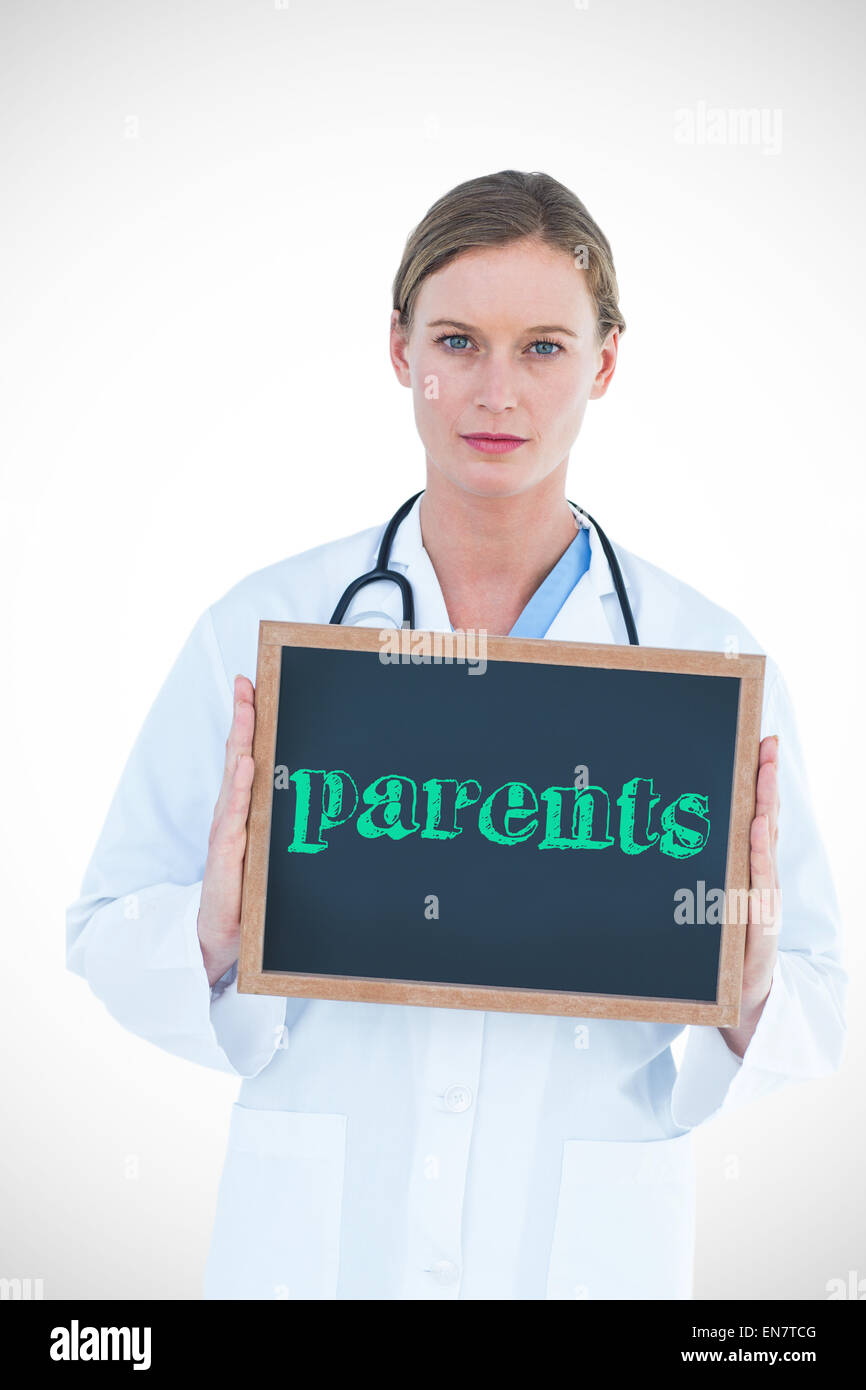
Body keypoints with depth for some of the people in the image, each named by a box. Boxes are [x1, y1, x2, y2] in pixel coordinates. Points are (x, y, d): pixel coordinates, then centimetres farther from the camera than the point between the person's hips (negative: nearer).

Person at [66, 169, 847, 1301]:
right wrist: (215, 932, -23)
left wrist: (750, 986, -22)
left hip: (585, 1246, 0)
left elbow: (820, 1010, -1)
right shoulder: (263, 626, -5)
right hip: (315, 1238, 0)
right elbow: (108, 937, -2)